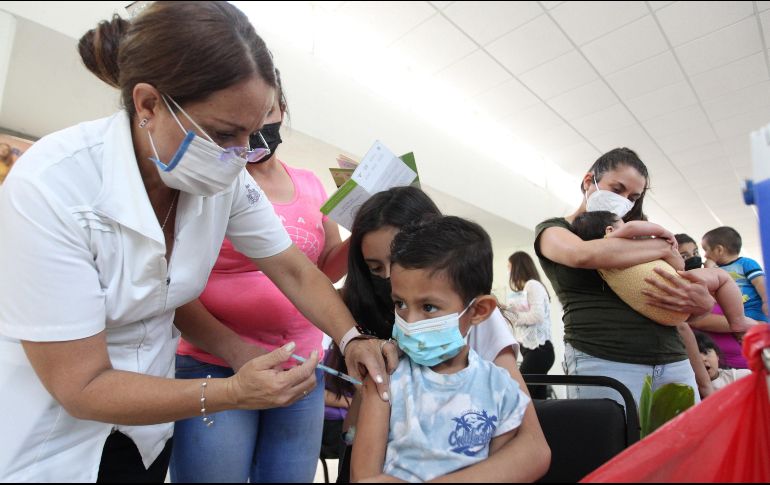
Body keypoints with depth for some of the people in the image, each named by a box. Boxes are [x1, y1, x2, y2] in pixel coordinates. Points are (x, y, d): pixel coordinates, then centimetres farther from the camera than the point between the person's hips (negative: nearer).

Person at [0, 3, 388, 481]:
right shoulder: (50, 187, -29)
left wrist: (352, 338, -22)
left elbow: (295, 271, -8)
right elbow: (82, 388, -25)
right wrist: (233, 393, -33)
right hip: (45, 441, -4)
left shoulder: (227, 179, -16)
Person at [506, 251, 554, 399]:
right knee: (538, 397, 7)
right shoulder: (527, 287, 18)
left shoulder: (533, 285, -8)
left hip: (538, 349, -9)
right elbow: (525, 315, 12)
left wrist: (511, 315, -9)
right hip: (534, 348, 9)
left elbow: (537, 315, -19)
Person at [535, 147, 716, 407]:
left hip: (674, 362, 6)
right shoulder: (553, 229, 7)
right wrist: (664, 247, -4)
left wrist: (702, 302, -4)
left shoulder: (633, 235, 22)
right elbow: (583, 255, -19)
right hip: (603, 362, -5)